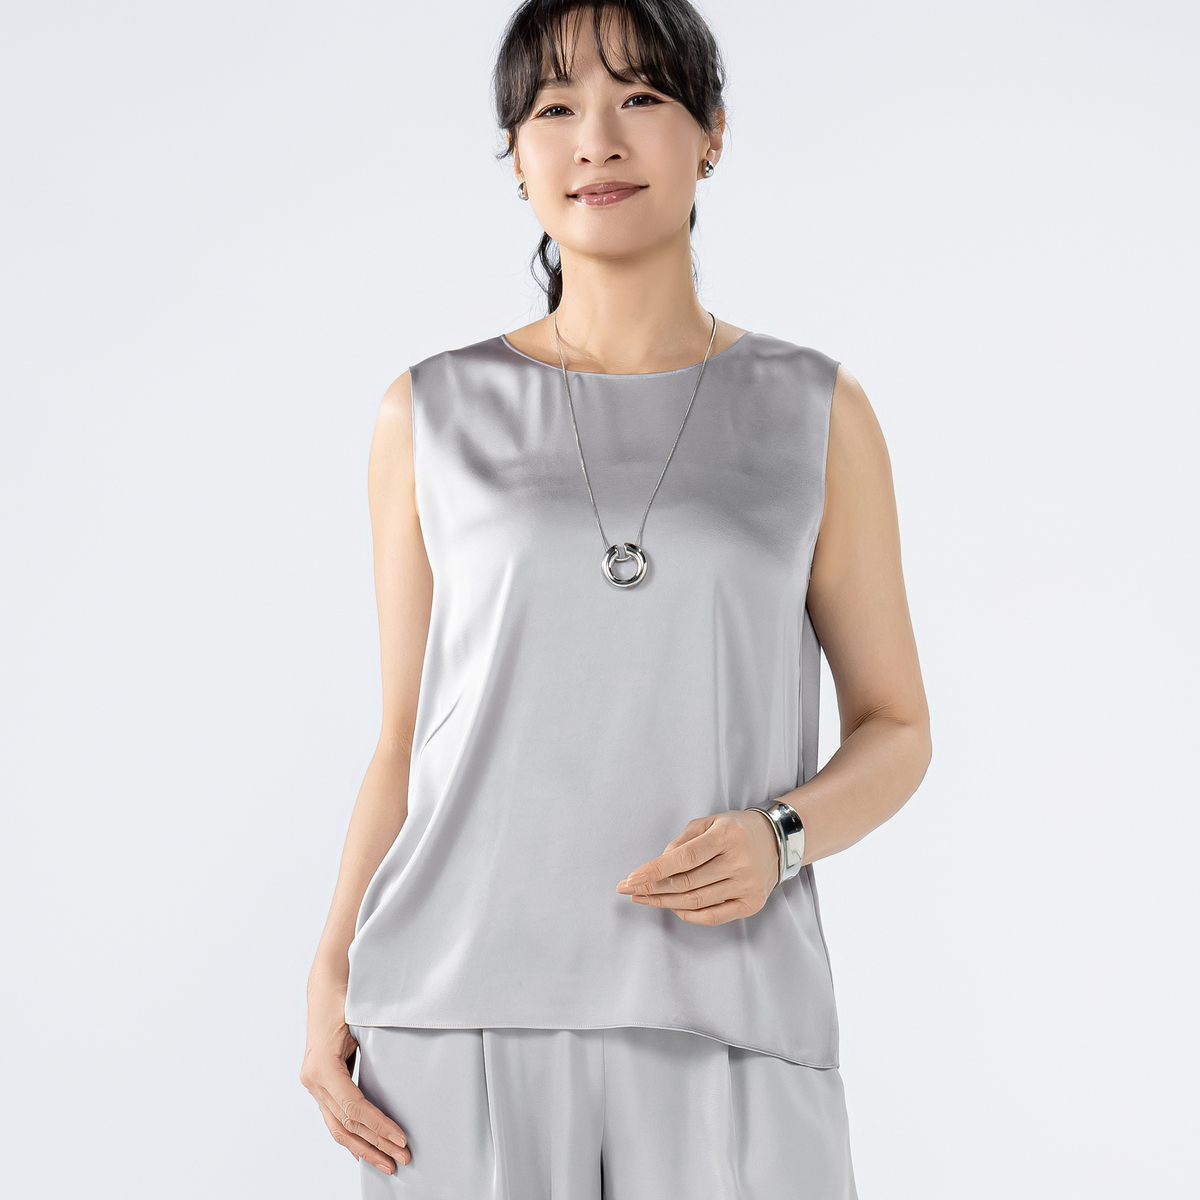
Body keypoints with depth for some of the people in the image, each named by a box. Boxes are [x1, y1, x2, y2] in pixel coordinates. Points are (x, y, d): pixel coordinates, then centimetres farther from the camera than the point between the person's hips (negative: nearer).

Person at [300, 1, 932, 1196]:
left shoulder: (815, 414, 6)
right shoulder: (435, 416, 7)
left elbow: (894, 730, 10)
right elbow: (406, 743, 10)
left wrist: (779, 839, -10)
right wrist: (330, 981, -2)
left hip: (721, 1028, 0)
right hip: (463, 1011, 1)